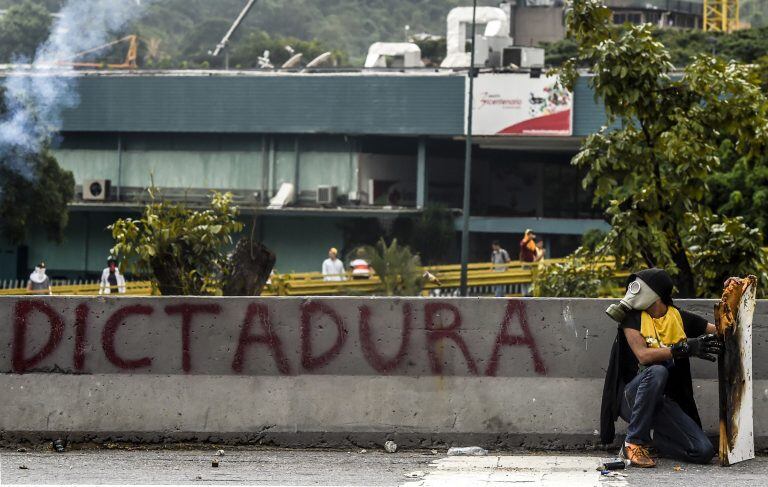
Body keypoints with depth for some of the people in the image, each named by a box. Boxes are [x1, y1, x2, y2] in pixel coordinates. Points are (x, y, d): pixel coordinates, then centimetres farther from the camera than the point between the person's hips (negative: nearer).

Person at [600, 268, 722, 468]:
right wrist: (684, 348, -28)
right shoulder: (632, 317, -1)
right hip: (632, 397, -3)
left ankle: (654, 439, 13)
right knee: (656, 371, -36)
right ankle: (634, 443, -23)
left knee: (704, 451, -16)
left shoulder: (680, 318, 7)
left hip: (665, 402, 3)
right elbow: (643, 355, -18)